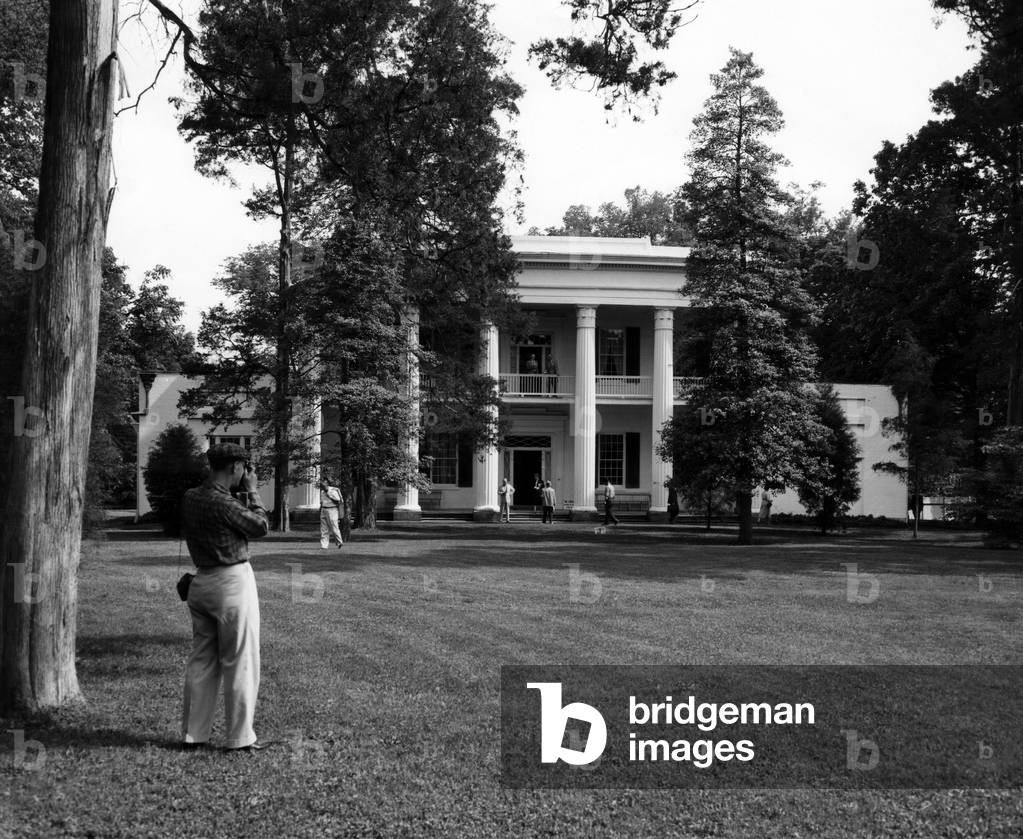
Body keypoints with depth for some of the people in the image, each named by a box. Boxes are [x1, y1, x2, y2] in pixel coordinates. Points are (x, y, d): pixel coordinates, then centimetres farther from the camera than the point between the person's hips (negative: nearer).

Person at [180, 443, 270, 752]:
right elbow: (260, 527, -7)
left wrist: (242, 493, 10)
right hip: (233, 582, -8)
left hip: (201, 582, 8)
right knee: (240, 663, 1)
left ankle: (193, 734, 18)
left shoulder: (190, 498, 4)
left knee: (201, 660, 14)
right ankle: (240, 738, 7)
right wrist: (252, 491, 0)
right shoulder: (223, 503, -19)